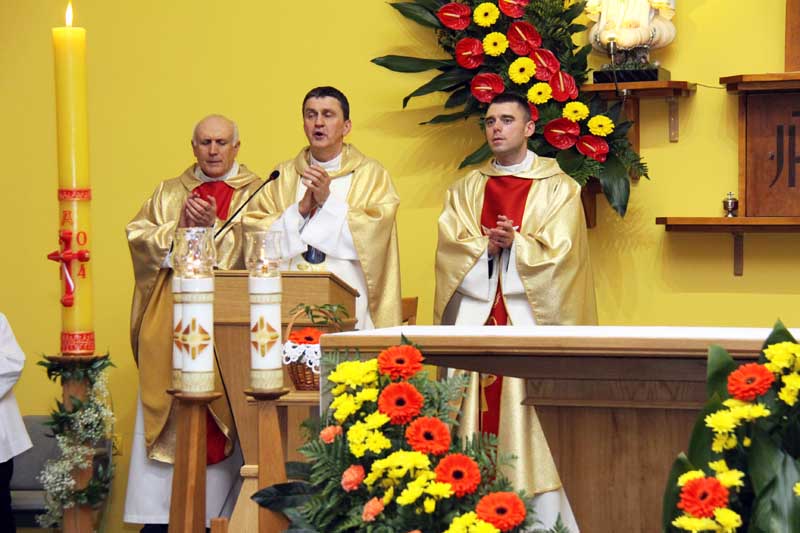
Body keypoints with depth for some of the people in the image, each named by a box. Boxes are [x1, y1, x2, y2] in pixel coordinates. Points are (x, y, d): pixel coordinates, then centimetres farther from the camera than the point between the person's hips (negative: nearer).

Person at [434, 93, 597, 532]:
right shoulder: (466, 189, 16)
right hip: (475, 314, 3)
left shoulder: (557, 188, 6)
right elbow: (450, 246, 4)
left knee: (530, 412, -9)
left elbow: (559, 251, -4)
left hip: (532, 315, -3)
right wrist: (489, 245, -12)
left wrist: (514, 244, -14)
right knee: (478, 410, -3)